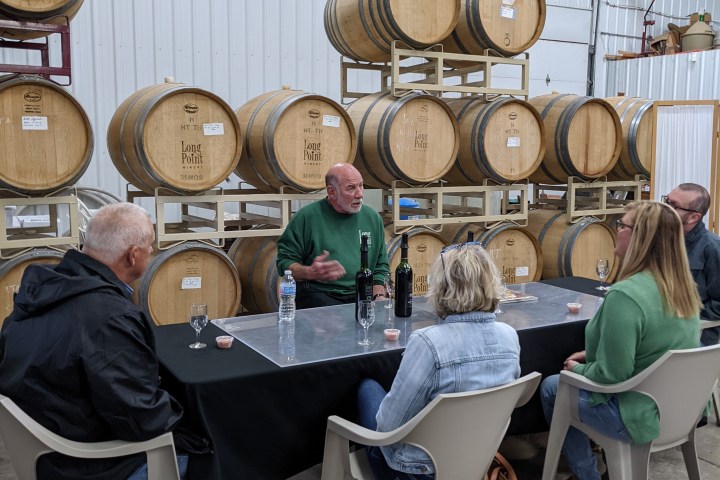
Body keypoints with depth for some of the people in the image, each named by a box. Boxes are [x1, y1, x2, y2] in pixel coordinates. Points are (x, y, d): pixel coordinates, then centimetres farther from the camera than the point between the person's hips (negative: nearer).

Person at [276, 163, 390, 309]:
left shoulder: (372, 218, 14)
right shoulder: (306, 217, -1)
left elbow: (381, 265, 19)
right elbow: (284, 262, 1)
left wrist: (379, 297, 1)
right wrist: (310, 273, -19)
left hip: (362, 296, 5)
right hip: (320, 294, -5)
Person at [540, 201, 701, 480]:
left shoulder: (625, 294, -29)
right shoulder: (683, 288, -1)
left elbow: (610, 375, -25)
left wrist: (578, 369, -5)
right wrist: (592, 355, 11)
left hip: (639, 417, -8)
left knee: (551, 388, 12)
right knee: (571, 376, 24)